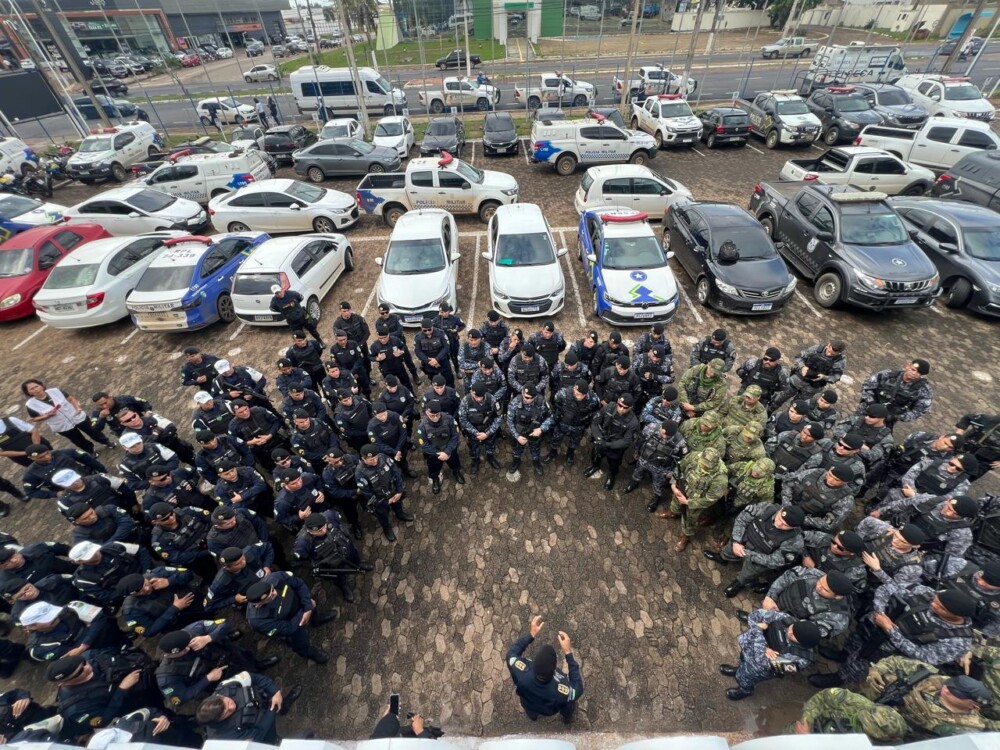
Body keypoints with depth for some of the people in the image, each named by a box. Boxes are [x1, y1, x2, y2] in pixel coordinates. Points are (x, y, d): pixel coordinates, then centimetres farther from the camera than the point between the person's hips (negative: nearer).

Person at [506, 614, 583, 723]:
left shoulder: (522, 675, -43)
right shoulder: (562, 691, -44)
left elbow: (511, 654, -23)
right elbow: (578, 688, -22)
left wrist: (531, 634, -27)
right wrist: (568, 653, -30)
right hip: (552, 710, -1)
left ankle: (532, 714, 56)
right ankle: (567, 717, 54)